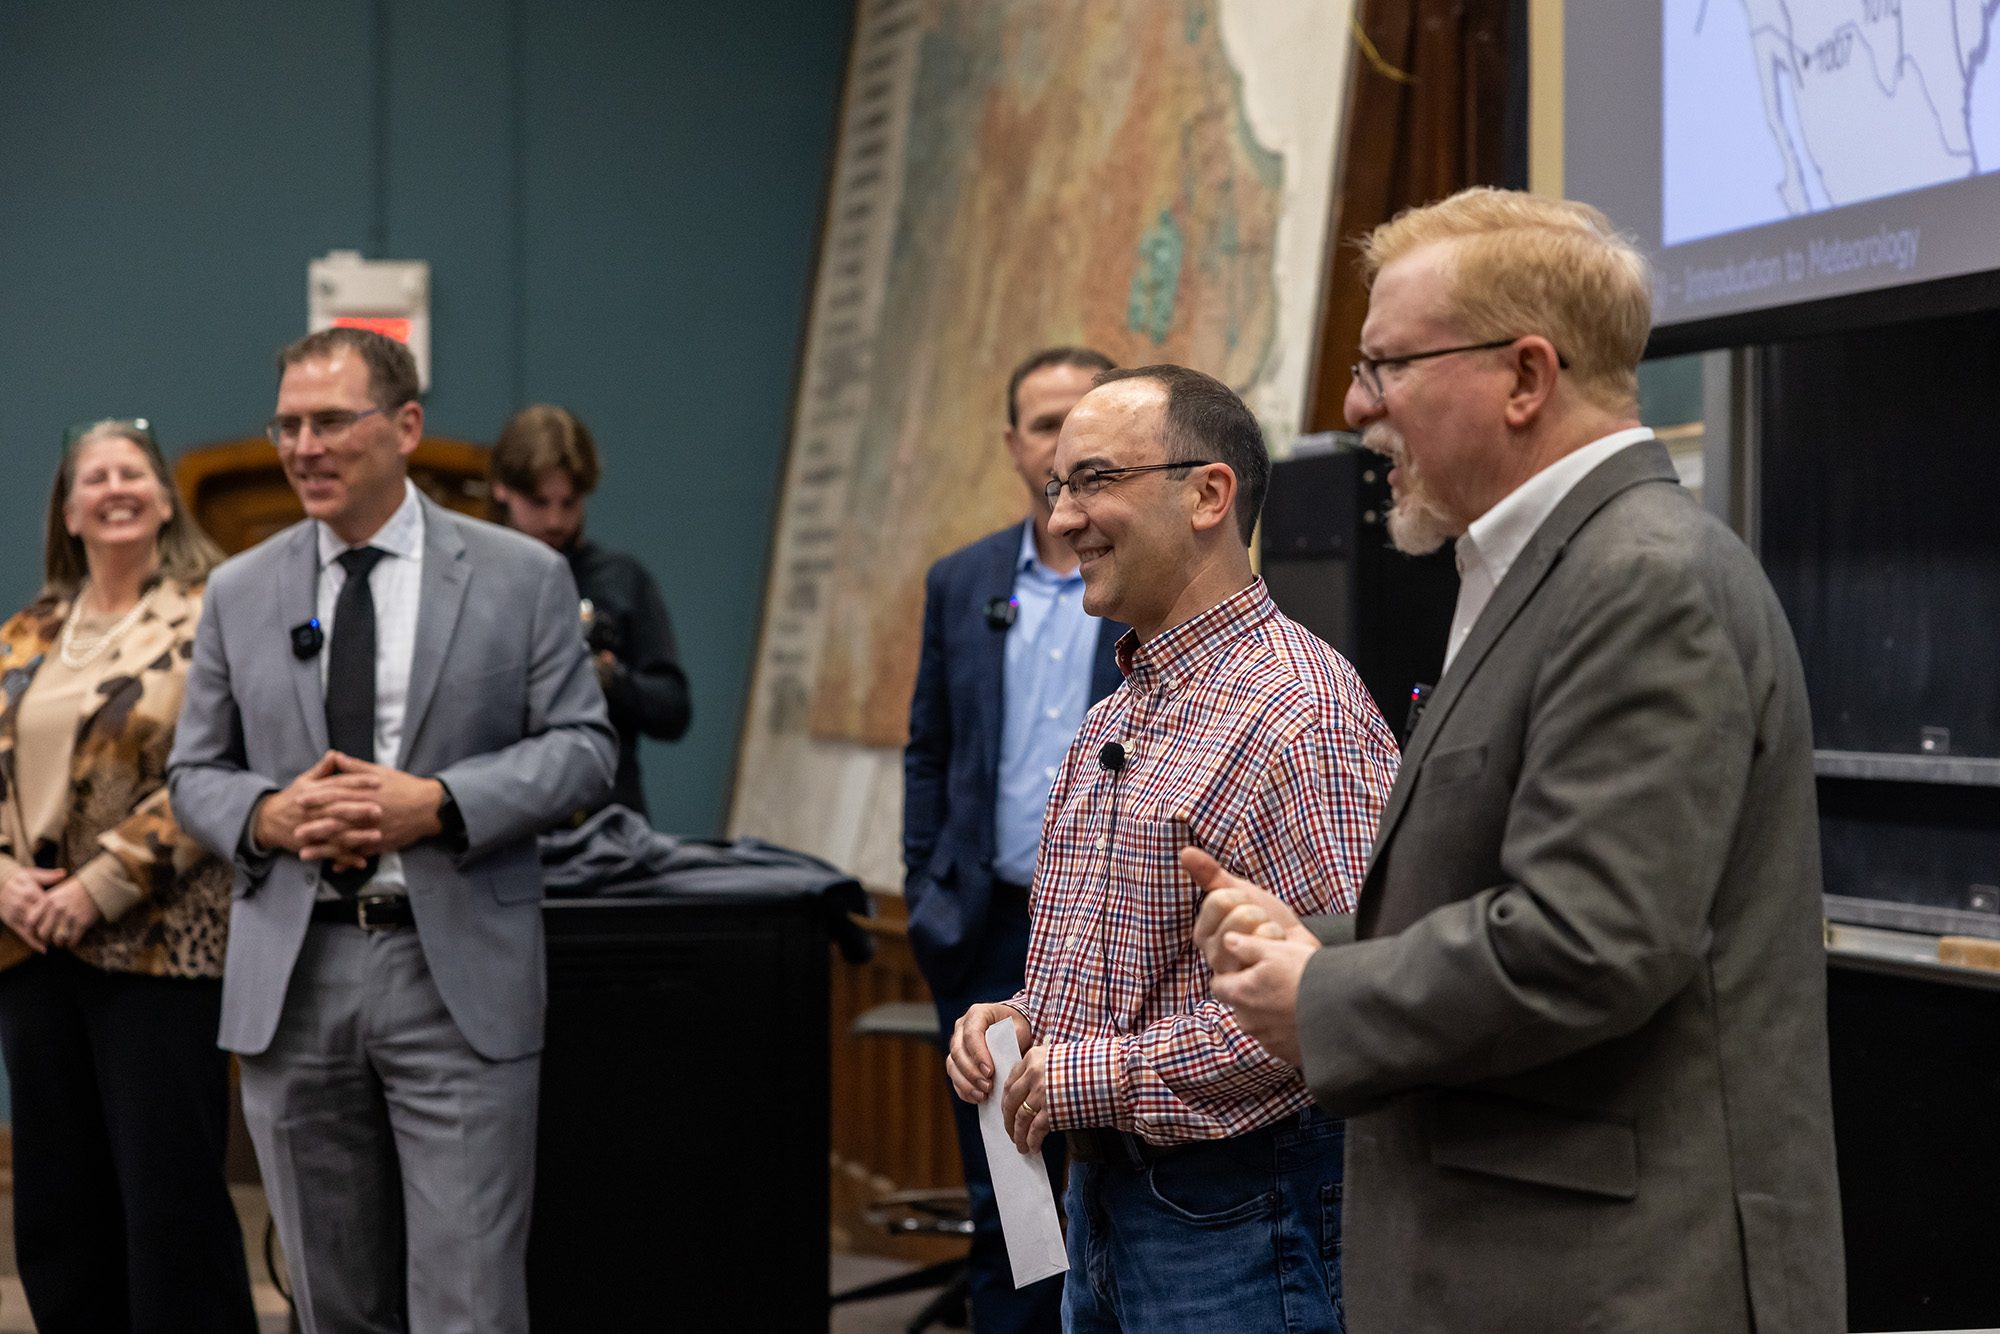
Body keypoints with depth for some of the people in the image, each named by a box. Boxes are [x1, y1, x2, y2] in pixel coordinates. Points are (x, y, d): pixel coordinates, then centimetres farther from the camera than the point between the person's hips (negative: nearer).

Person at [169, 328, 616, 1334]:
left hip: (459, 975, -3)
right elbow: (195, 770, 13)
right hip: (290, 977, 3)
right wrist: (266, 815, -10)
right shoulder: (240, 592, 10)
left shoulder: (520, 577, 2)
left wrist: (438, 802, -15)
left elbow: (580, 748, 0)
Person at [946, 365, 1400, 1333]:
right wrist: (1024, 1019, 4)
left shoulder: (1303, 712, -16)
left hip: (1235, 1212, -9)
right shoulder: (1115, 717, 14)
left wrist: (1101, 1073, -19)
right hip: (1098, 1196, 9)